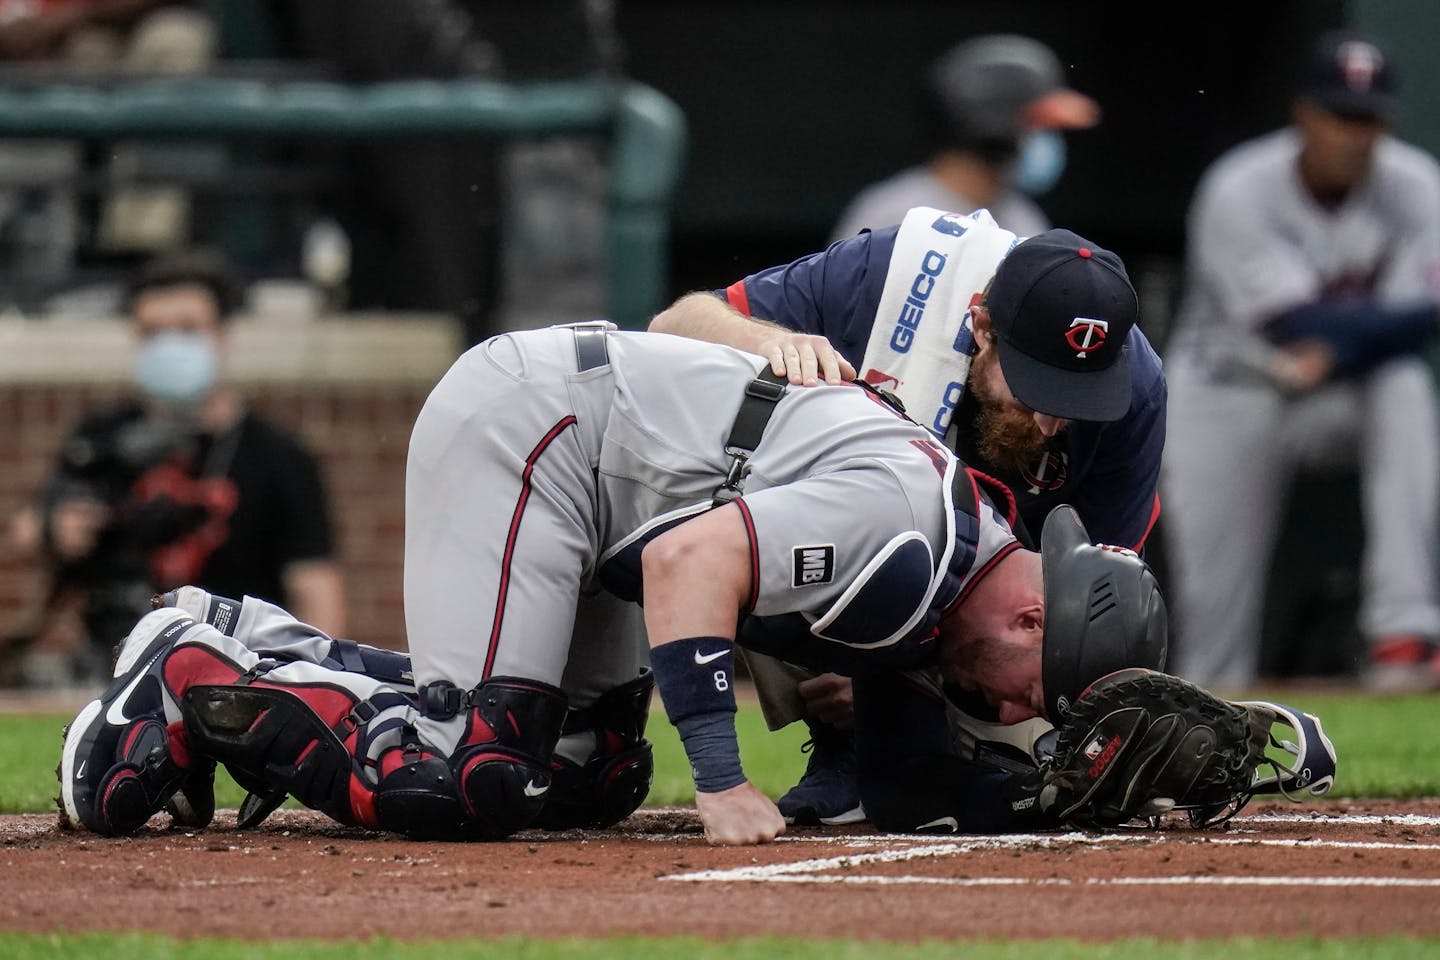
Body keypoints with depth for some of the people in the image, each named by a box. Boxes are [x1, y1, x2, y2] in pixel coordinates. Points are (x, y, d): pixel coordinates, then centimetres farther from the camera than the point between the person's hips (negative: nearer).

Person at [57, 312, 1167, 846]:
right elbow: (690, 561, -30)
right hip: (519, 420, -10)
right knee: (470, 780, -18)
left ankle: (262, 648, 14)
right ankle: (199, 675, -2)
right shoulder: (899, 516, -24)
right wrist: (720, 781, -29)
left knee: (595, 775, 8)